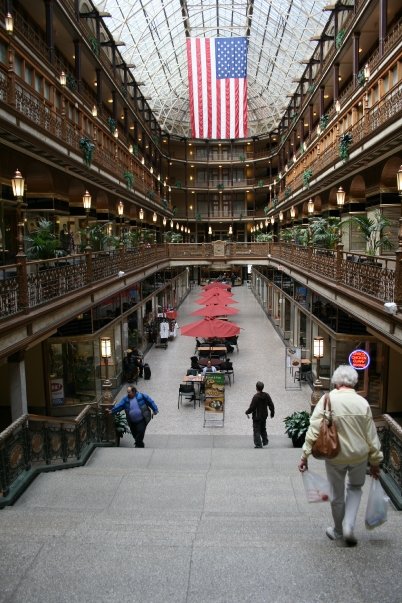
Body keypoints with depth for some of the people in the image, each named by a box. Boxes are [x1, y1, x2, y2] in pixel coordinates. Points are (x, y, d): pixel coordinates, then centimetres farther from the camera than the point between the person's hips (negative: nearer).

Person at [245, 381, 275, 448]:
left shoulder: (255, 396, -21)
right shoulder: (266, 395, -2)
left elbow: (252, 407, -18)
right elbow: (271, 405, 4)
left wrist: (247, 412, -1)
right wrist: (272, 413, 18)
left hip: (257, 416, -6)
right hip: (264, 416, 6)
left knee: (256, 430, 2)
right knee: (263, 429, 24)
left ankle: (258, 444, 0)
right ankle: (265, 441, 30)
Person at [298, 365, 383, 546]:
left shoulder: (328, 400, -14)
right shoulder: (362, 402, -7)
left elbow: (314, 430, -17)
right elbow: (372, 436, -1)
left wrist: (305, 455, -10)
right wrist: (375, 462, 10)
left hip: (335, 456, -2)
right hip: (359, 455, 2)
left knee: (337, 494, 18)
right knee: (355, 487, 27)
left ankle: (338, 531, 36)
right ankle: (348, 526, 15)